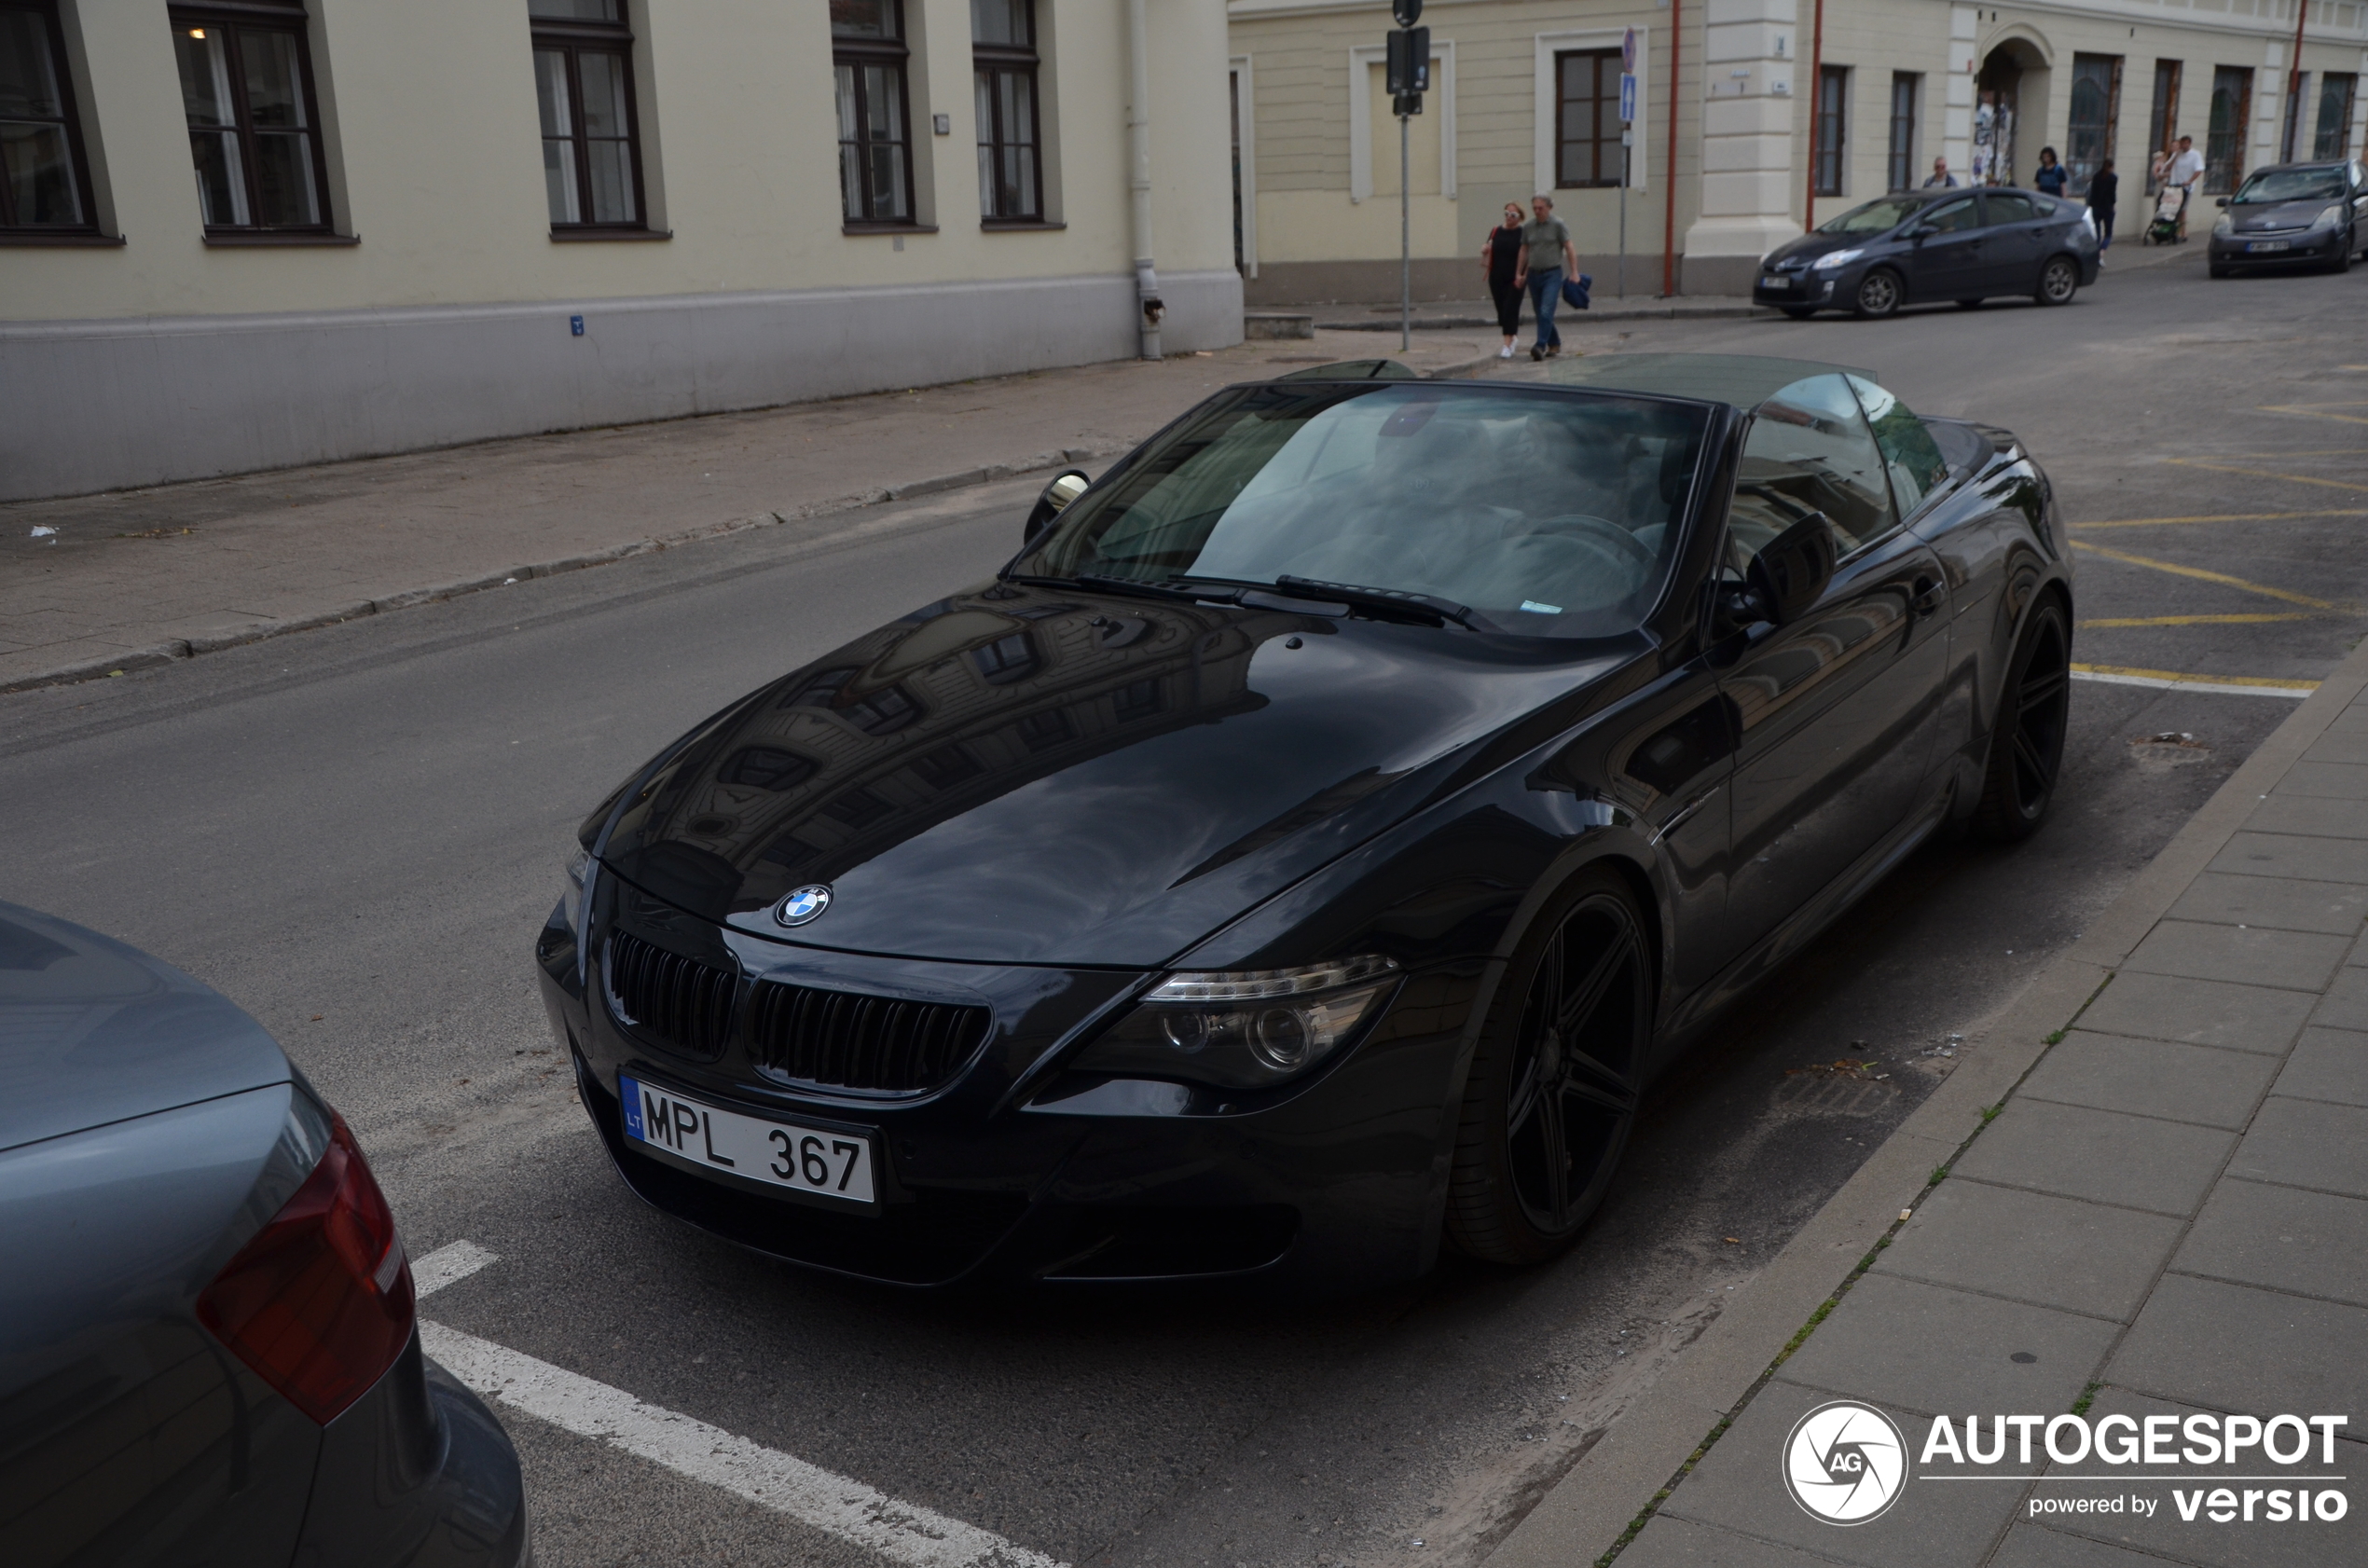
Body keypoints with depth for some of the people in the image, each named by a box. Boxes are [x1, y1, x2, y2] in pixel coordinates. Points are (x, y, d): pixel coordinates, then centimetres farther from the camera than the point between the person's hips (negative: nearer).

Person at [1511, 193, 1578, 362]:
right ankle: (1554, 344, 25)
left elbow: (1569, 248, -7)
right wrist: (1519, 273, 13)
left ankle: (1540, 346, -22)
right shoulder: (1528, 227, 8)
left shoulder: (1558, 225, -5)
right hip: (1533, 274, 5)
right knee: (1540, 314, 10)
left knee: (1546, 312, -17)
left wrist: (1574, 272, -13)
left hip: (1552, 274, -5)